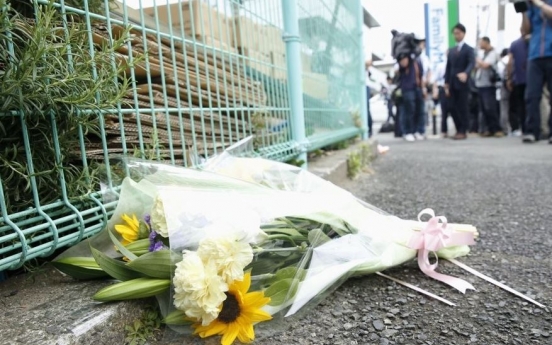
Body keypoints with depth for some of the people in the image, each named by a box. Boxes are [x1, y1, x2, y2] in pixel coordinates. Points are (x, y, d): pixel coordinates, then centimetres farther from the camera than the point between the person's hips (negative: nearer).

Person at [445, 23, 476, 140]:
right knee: (453, 108, 4)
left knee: (462, 108, -4)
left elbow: (472, 63, -17)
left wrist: (465, 73, -37)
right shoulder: (451, 51, 18)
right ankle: (459, 130, 14)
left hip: (462, 83, -5)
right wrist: (446, 83, 9)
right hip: (452, 84, 5)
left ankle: (463, 132, 2)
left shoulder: (469, 49, 0)